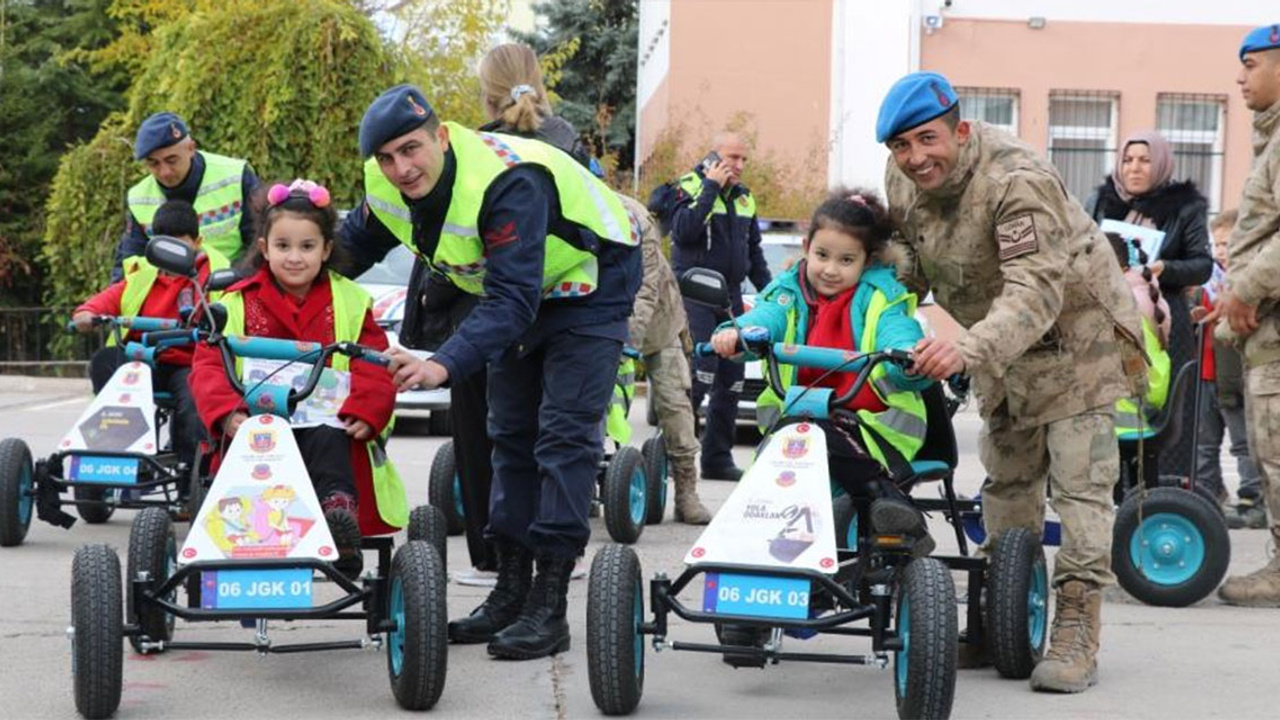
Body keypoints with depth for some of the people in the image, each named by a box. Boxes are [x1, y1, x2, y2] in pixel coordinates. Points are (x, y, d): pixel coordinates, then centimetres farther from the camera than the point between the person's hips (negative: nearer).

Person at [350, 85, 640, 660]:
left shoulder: (505, 181, -38)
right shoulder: (386, 184, -14)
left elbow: (512, 300, -44)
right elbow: (356, 246, 8)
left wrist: (444, 365, -55)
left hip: (589, 283, -8)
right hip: (522, 293, 8)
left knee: (563, 435, -14)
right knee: (510, 434, 9)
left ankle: (548, 609, -14)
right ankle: (511, 592, 16)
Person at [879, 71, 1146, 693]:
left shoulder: (1017, 181, -34)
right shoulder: (902, 181, -9)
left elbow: (1036, 292, -45)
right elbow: (911, 261, 11)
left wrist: (969, 349, -59)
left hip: (1073, 329, -8)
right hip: (1000, 343, 8)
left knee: (1080, 484, -11)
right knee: (1006, 482, 14)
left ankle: (1076, 636, -10)